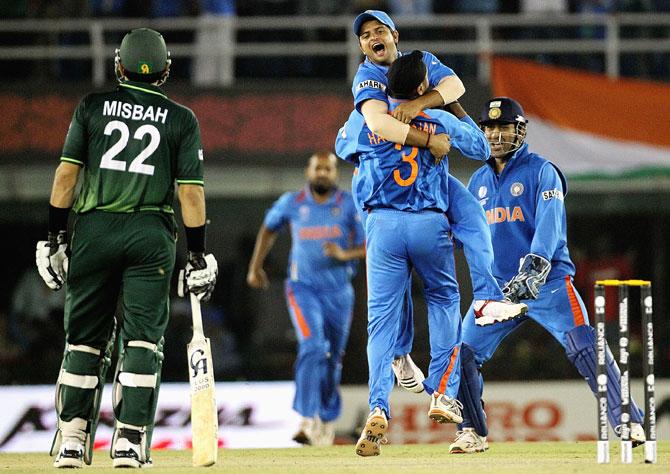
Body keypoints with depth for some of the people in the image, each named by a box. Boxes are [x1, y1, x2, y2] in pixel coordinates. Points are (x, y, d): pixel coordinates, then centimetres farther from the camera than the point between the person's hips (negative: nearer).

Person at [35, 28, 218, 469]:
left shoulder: (93, 106, 7)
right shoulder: (181, 119, 6)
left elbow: (67, 172, 2)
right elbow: (191, 190, 0)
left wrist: (55, 235, 5)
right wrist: (198, 254, 3)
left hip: (94, 230, 1)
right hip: (152, 234, -1)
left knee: (85, 336, 8)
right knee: (143, 337, 1)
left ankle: (71, 441, 6)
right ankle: (130, 442, -6)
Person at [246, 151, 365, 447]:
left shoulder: (349, 206, -5)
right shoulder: (292, 203, -2)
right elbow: (269, 228, 18)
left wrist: (344, 254, -25)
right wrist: (255, 267, 22)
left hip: (338, 291, 2)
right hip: (303, 287, -2)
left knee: (333, 359, 14)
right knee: (313, 347, -24)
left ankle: (328, 419, 37)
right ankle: (307, 422, -28)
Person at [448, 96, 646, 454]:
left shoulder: (541, 172, -4)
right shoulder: (479, 181, 14)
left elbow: (549, 226, -16)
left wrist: (533, 270, -29)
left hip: (549, 281, -5)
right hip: (498, 284, 5)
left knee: (586, 349, -18)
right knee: (463, 353, -3)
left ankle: (630, 424, -16)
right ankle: (472, 433, 11)